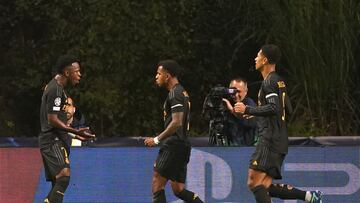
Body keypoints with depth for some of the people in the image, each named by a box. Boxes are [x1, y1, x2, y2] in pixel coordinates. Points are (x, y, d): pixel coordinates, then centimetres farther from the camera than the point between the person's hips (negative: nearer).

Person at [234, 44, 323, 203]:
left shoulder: (270, 81, -9)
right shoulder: (279, 81, 20)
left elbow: (273, 108, -21)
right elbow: (287, 109, 27)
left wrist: (248, 110, -14)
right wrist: (256, 114, 31)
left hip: (270, 140, -10)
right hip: (280, 141, 10)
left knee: (254, 181, -14)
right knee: (266, 186, 7)